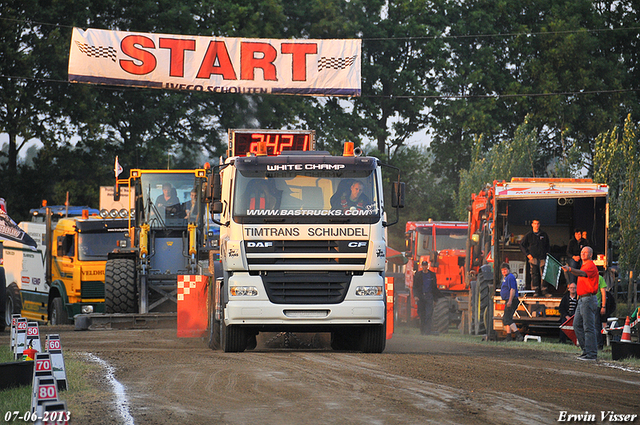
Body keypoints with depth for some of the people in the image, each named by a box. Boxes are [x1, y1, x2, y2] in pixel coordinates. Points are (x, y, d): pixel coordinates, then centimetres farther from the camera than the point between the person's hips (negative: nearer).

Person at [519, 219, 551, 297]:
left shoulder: (544, 235, 12)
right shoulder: (528, 235, 5)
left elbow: (547, 246, 24)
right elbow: (522, 245, 8)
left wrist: (547, 253, 10)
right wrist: (527, 254, 0)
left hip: (542, 258, 1)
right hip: (533, 258, -1)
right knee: (534, 274, -6)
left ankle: (545, 291, 0)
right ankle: (536, 291, -4)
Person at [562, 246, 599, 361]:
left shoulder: (591, 266, -11)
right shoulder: (584, 266, 21)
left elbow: (582, 273, -32)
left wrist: (570, 269, -48)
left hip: (588, 299, -11)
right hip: (581, 299, 11)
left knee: (588, 327, -11)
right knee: (577, 324, 11)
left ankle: (591, 354, -10)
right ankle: (586, 350, 15)